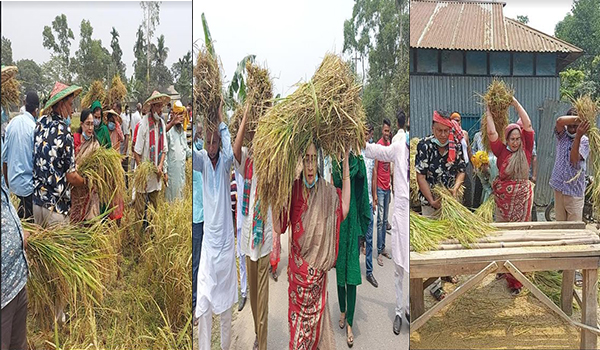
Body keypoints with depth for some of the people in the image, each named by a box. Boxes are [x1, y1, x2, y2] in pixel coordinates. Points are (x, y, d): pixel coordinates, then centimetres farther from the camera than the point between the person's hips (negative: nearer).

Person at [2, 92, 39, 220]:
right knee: (28, 219, 4)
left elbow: (4, 157, 6)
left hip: (13, 181, 6)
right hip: (28, 183, -6)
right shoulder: (34, 128, -18)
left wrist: (6, 180, 18)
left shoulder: (12, 123, 0)